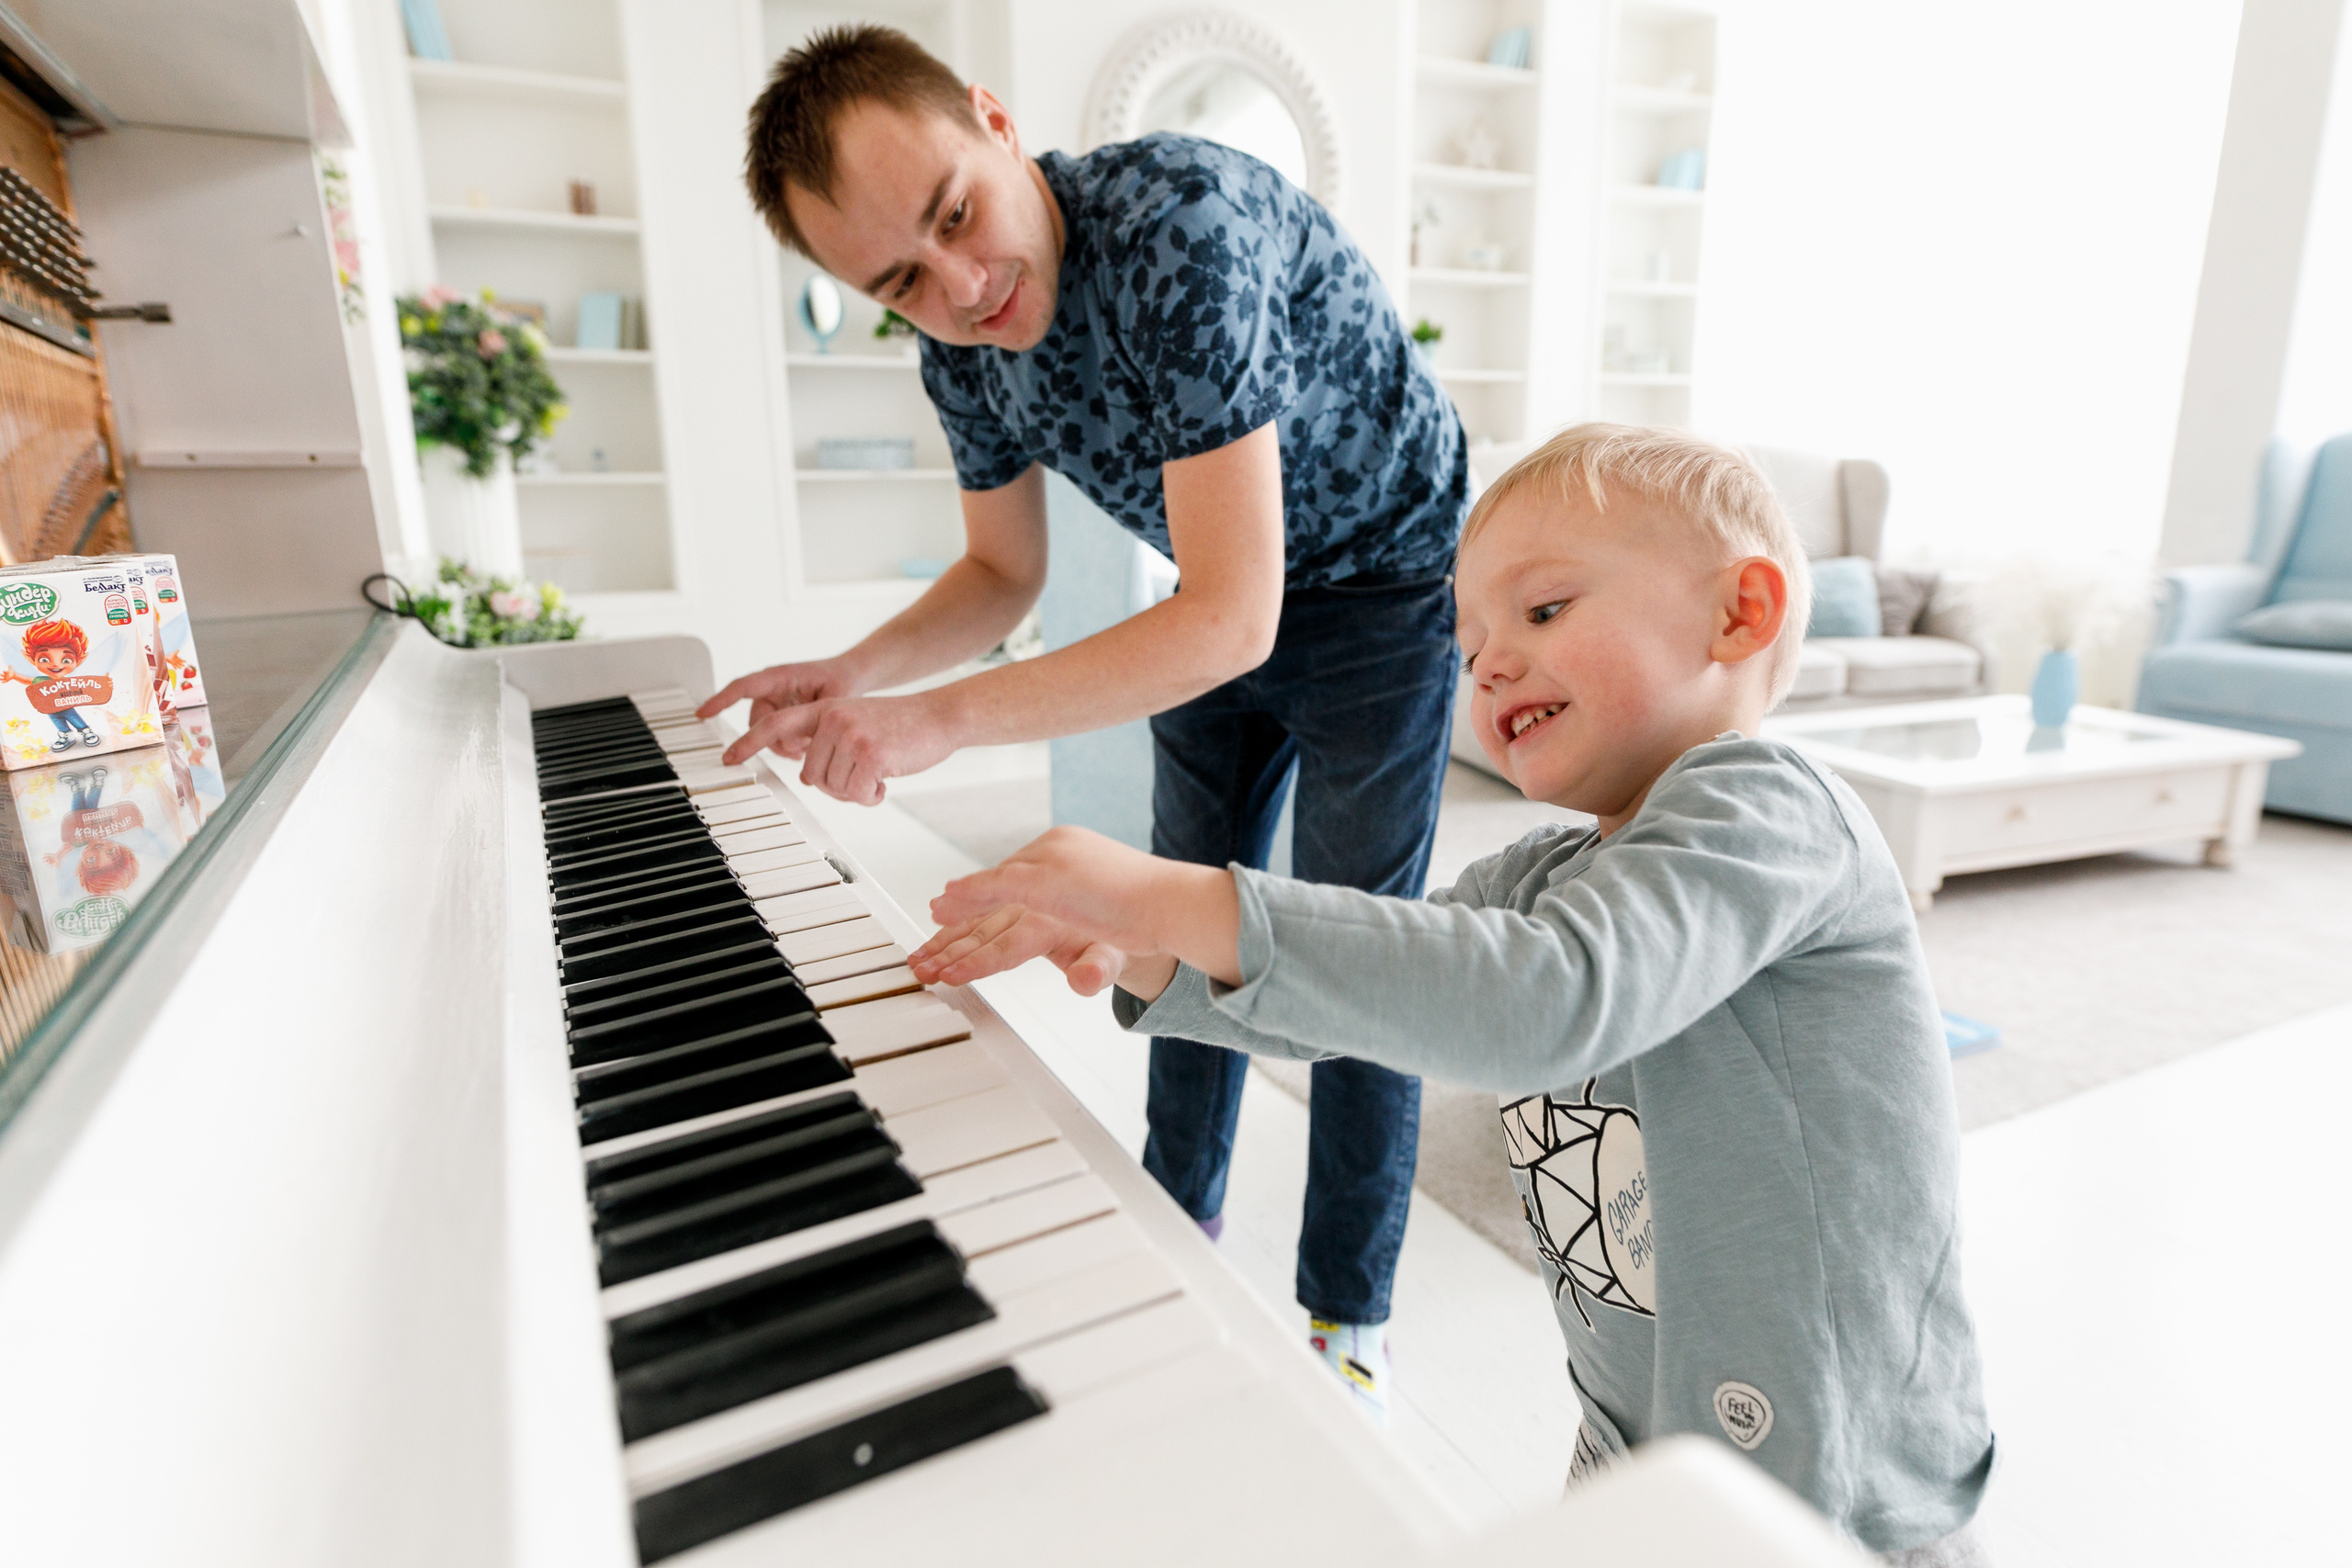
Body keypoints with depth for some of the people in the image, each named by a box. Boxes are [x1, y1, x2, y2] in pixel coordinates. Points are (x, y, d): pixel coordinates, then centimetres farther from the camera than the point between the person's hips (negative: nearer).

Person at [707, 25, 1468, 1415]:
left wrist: (943, 721, -40)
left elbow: (1234, 616, -38)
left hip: (1387, 583, -6)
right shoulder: (961, 358, -11)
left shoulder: (1181, 221, -34)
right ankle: (1182, 1222, 36)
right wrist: (860, 673, -15)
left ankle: (1350, 1323, 18)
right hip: (1223, 596, 7)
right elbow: (1005, 576, 3)